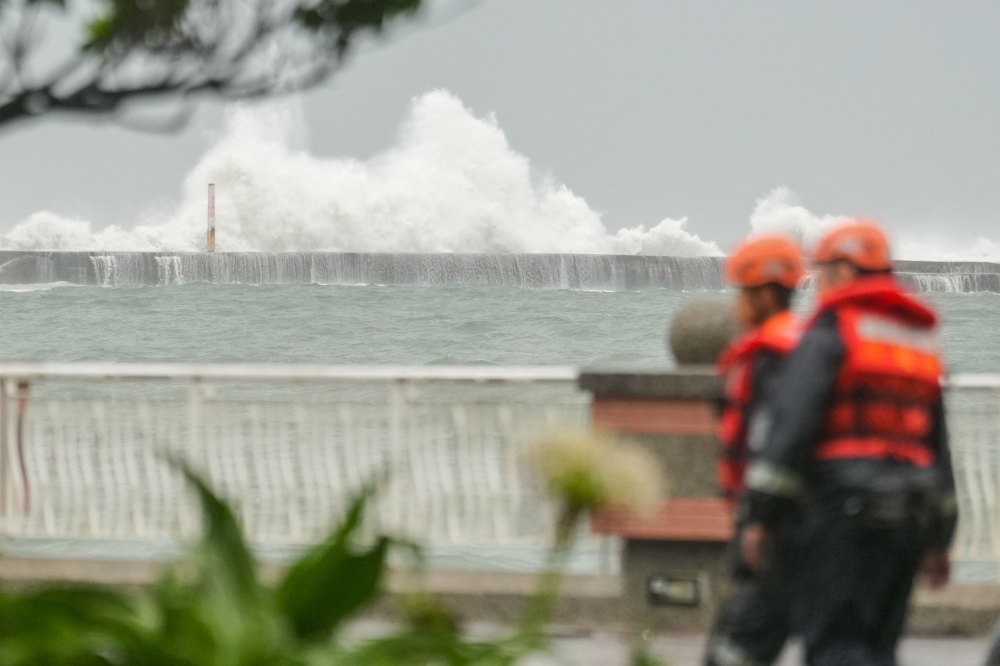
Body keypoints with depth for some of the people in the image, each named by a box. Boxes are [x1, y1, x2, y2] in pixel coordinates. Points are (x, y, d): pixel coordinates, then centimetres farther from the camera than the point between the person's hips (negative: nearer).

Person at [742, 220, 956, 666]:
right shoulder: (921, 341, 20)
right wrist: (939, 540, 25)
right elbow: (938, 447, 22)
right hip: (910, 513, 8)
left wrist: (760, 514, -14)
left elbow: (789, 423, -14)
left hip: (845, 510, -8)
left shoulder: (830, 333, -5)